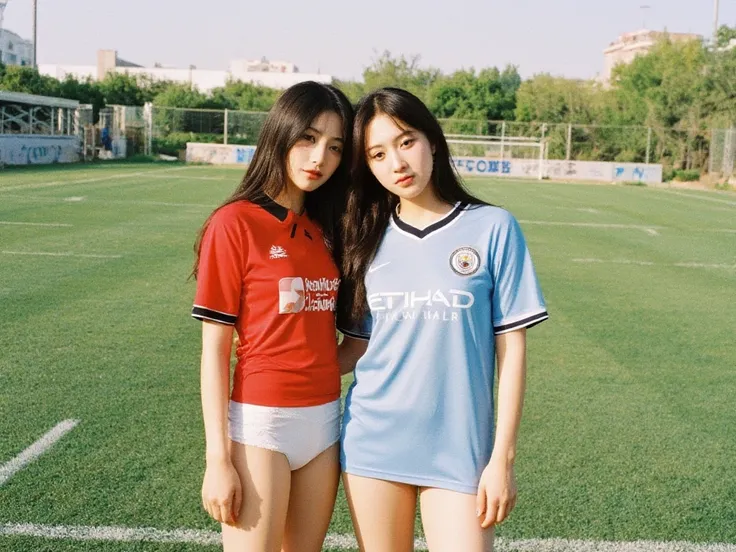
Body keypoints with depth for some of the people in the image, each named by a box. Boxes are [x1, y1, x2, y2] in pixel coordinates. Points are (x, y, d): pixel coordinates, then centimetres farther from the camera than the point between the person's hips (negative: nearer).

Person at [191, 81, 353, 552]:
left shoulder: (325, 229, 8)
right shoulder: (235, 222, -10)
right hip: (260, 424, -6)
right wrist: (219, 458, -13)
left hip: (324, 422, 6)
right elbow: (214, 349, -10)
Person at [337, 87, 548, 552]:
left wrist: (502, 456, -6)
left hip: (459, 450, -2)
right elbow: (358, 344, 9)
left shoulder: (492, 227, -5)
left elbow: (512, 348, -4)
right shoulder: (368, 236, 4)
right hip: (372, 444, 3)